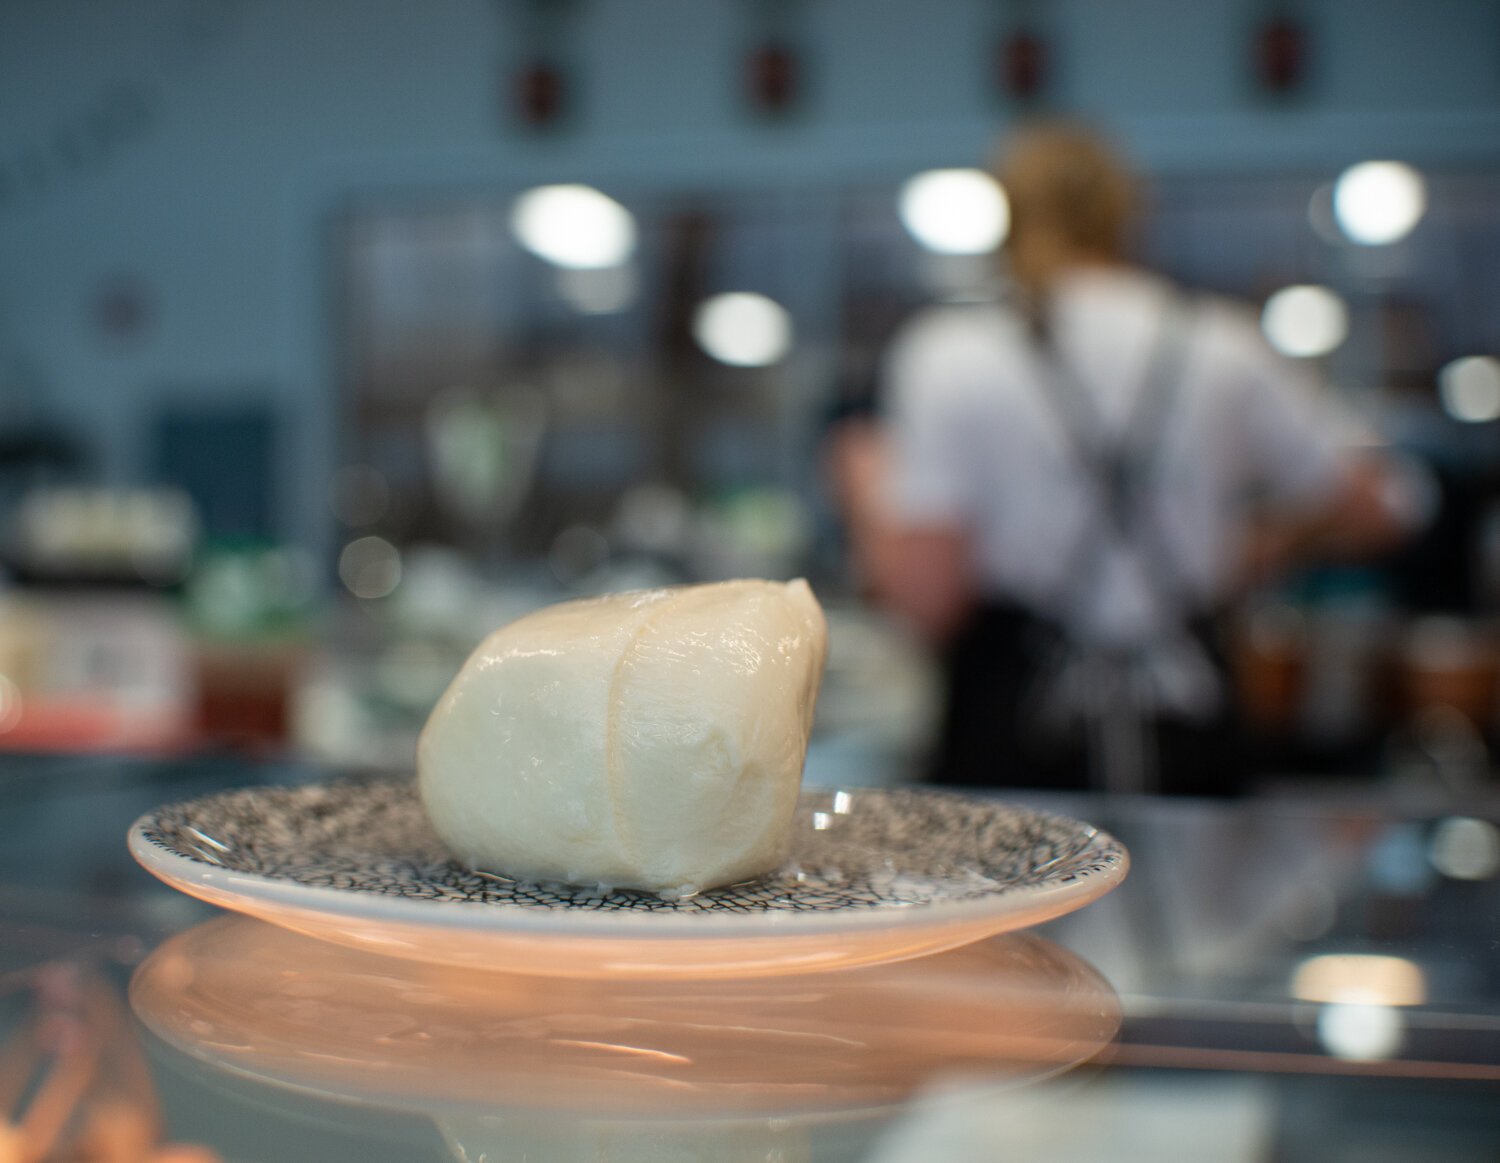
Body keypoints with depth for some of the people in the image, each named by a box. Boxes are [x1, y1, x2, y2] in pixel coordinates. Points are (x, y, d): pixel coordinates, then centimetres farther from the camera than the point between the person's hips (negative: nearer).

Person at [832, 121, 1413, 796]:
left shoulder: (951, 354, -7)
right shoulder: (1222, 345, 2)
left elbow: (926, 599, -12)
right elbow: (1368, 513, 8)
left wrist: (868, 487, 5)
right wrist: (1260, 550, 25)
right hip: (1187, 742, 3)